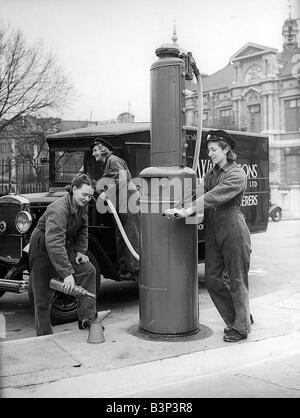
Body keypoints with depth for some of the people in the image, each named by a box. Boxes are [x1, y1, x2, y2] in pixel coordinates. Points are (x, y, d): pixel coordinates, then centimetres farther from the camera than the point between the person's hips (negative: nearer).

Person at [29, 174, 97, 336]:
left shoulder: (83, 206, -6)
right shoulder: (59, 209, -32)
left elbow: (83, 230, 12)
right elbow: (54, 243, -41)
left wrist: (80, 251, -3)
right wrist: (67, 273, -44)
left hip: (64, 245, 7)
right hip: (42, 247, -7)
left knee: (88, 270, -10)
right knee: (43, 296, 0)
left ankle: (86, 319, -6)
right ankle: (44, 336, 15)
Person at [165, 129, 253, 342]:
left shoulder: (237, 175, -9)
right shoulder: (210, 175, 15)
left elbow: (215, 196, -23)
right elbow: (201, 195, 2)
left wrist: (189, 210, -31)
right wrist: (180, 209, -16)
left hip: (233, 231, -7)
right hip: (212, 231, 8)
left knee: (237, 280, 2)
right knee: (212, 278, 8)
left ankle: (242, 327, 18)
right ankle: (237, 318, 27)